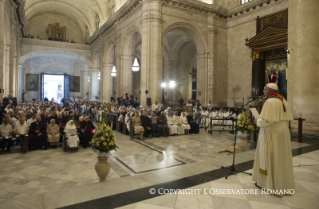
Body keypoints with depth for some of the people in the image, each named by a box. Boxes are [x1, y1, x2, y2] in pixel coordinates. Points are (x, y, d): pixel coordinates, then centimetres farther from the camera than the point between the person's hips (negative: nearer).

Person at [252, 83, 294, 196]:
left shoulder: (270, 102, -19)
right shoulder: (283, 101, 9)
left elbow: (267, 120, -25)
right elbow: (288, 118, 13)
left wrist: (258, 121, -8)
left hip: (271, 134, -8)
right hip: (283, 134, 8)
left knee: (269, 157, 3)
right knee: (281, 158, 16)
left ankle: (266, 182, 15)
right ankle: (284, 182, 28)